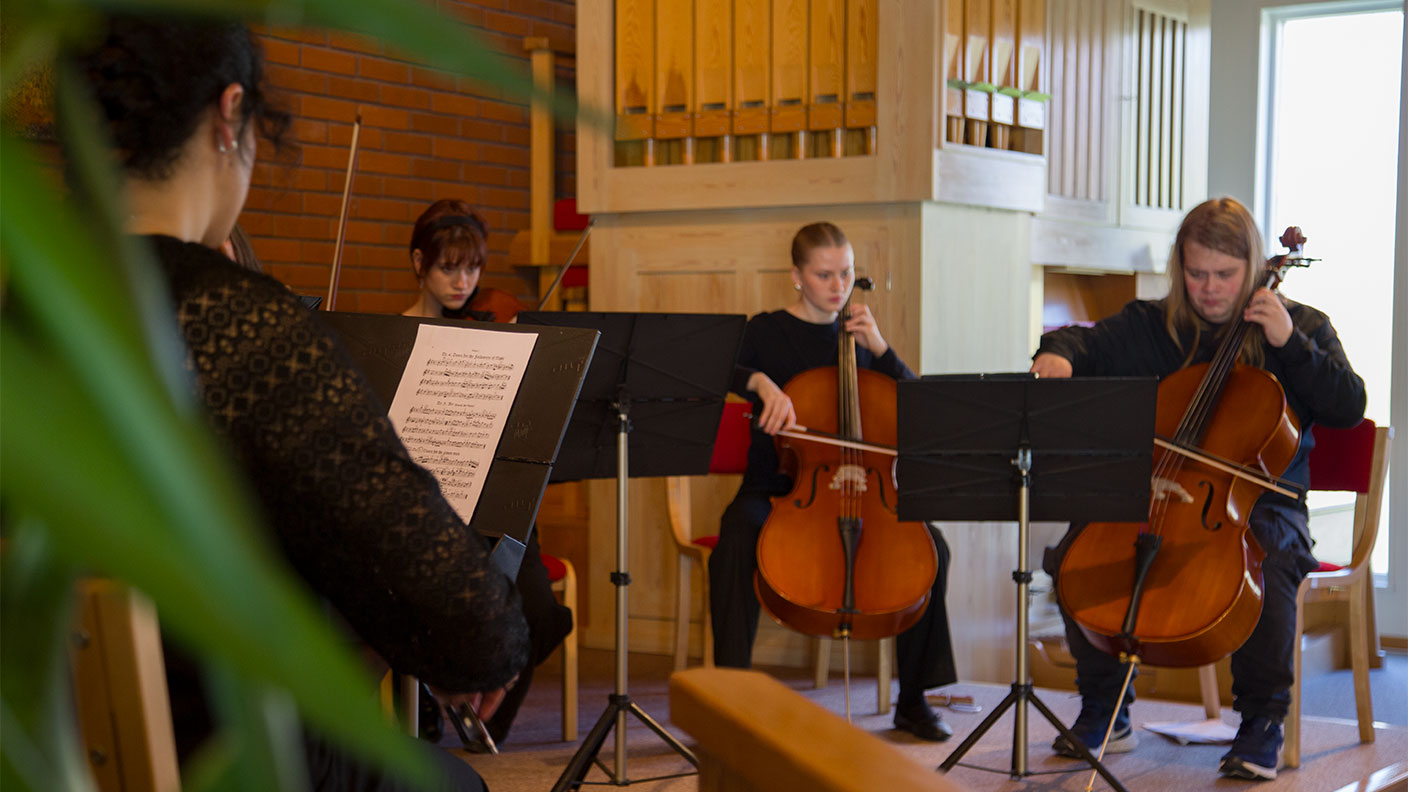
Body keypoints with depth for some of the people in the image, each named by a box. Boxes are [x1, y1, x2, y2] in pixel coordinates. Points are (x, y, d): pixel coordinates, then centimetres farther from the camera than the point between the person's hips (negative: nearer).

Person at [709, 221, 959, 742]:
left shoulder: (858, 341, 14)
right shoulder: (767, 332, 4)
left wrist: (880, 349, -5)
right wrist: (761, 383, -32)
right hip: (775, 488, -3)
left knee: (930, 546, -20)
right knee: (734, 545, -35)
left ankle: (913, 700, -7)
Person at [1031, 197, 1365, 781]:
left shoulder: (1302, 326, 5)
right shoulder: (1151, 326, 10)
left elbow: (1348, 409, -3)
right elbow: (1090, 344, 9)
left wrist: (1290, 343, -13)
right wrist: (1058, 353, -15)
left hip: (1261, 503, -2)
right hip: (1162, 499, 3)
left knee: (1269, 561, -36)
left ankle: (1263, 722, -14)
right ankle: (1105, 715, -3)